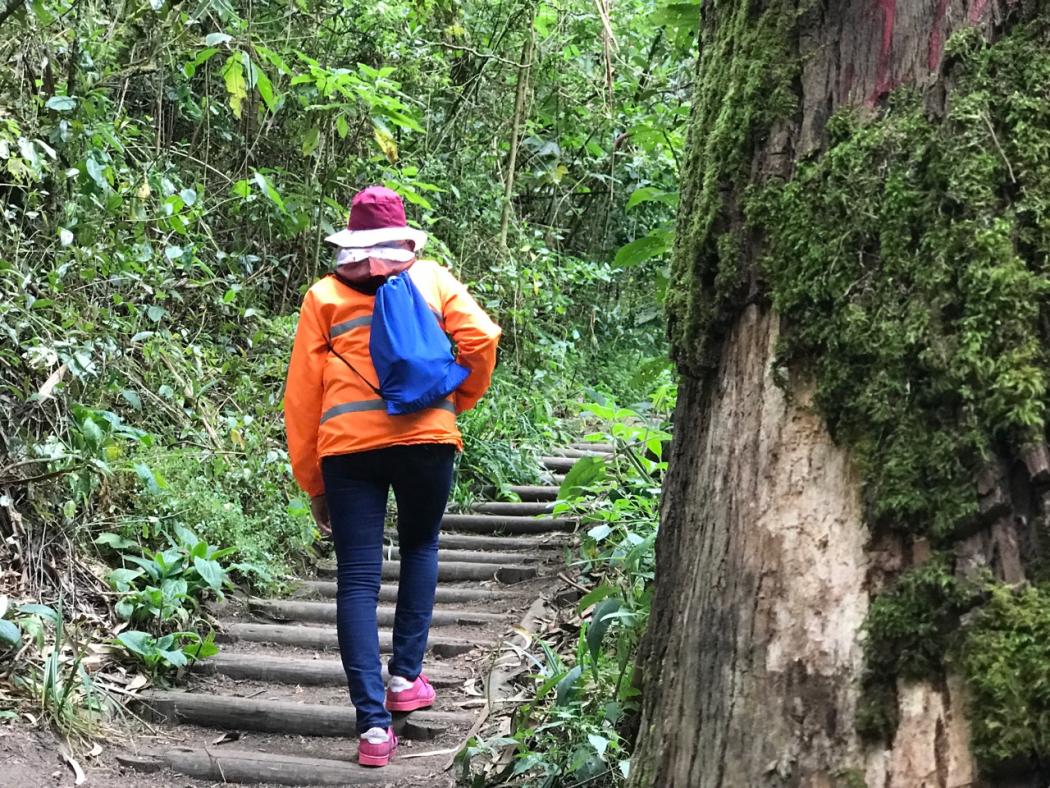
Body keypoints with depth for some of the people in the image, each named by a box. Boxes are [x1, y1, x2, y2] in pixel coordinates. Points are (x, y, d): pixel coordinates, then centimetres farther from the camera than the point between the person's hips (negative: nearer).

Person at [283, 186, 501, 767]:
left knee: (358, 578, 2)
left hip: (347, 446, 0)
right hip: (425, 437, 1)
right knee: (420, 548, 24)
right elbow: (481, 338, -3)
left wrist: (311, 484, 14)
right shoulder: (432, 279, 12)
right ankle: (406, 677, 20)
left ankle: (373, 723, -5)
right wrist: (458, 401, 15)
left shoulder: (324, 296, 12)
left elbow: (301, 396, 8)